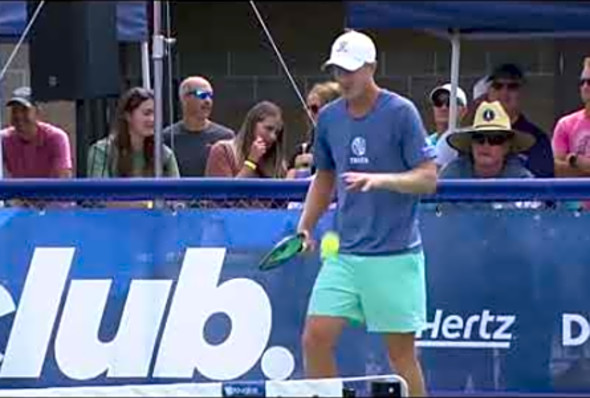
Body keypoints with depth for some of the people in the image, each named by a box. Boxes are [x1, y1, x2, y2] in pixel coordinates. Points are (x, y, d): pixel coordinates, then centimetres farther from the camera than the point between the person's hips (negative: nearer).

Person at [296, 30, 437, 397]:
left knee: (401, 350, 1)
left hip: (395, 256, -5)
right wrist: (305, 227, 11)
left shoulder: (401, 112, -7)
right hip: (344, 253, 5)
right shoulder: (329, 117, 9)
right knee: (315, 339, -3)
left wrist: (380, 180, -24)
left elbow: (429, 178, -9)